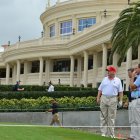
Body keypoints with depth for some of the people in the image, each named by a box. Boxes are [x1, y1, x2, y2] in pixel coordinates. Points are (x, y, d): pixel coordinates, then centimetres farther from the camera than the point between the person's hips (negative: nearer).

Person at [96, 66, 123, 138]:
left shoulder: (118, 80, 7)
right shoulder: (104, 79, 12)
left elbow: (120, 91, 5)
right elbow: (100, 89, 12)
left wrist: (121, 100, -4)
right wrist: (98, 97, 0)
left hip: (113, 99, -2)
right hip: (104, 98, 2)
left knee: (111, 117, 0)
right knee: (103, 116, -1)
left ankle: (111, 133, 5)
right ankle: (103, 133, 2)